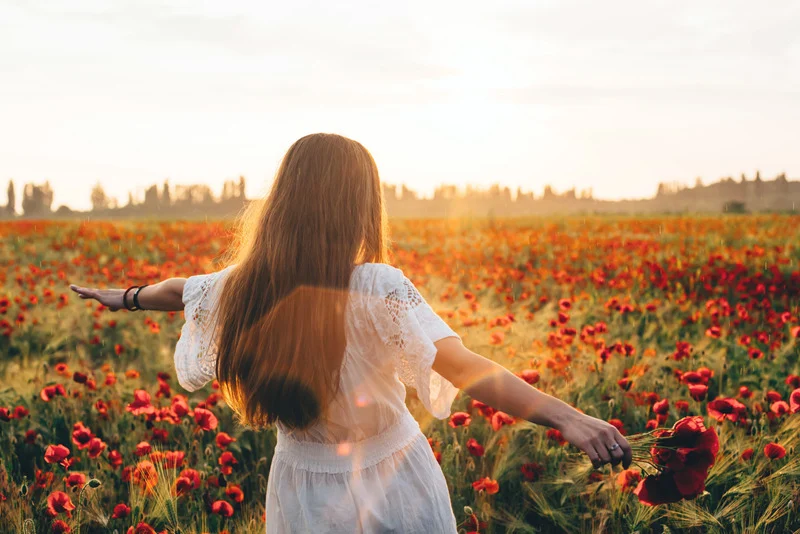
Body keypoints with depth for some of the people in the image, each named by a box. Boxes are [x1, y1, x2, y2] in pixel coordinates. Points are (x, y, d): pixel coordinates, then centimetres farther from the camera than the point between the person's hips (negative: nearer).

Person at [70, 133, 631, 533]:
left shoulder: (241, 288, -10)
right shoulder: (379, 290, -25)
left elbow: (179, 289, 12)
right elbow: (464, 367, -36)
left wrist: (125, 297, 32)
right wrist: (566, 416, -42)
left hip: (303, 489, 4)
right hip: (393, 484, -3)